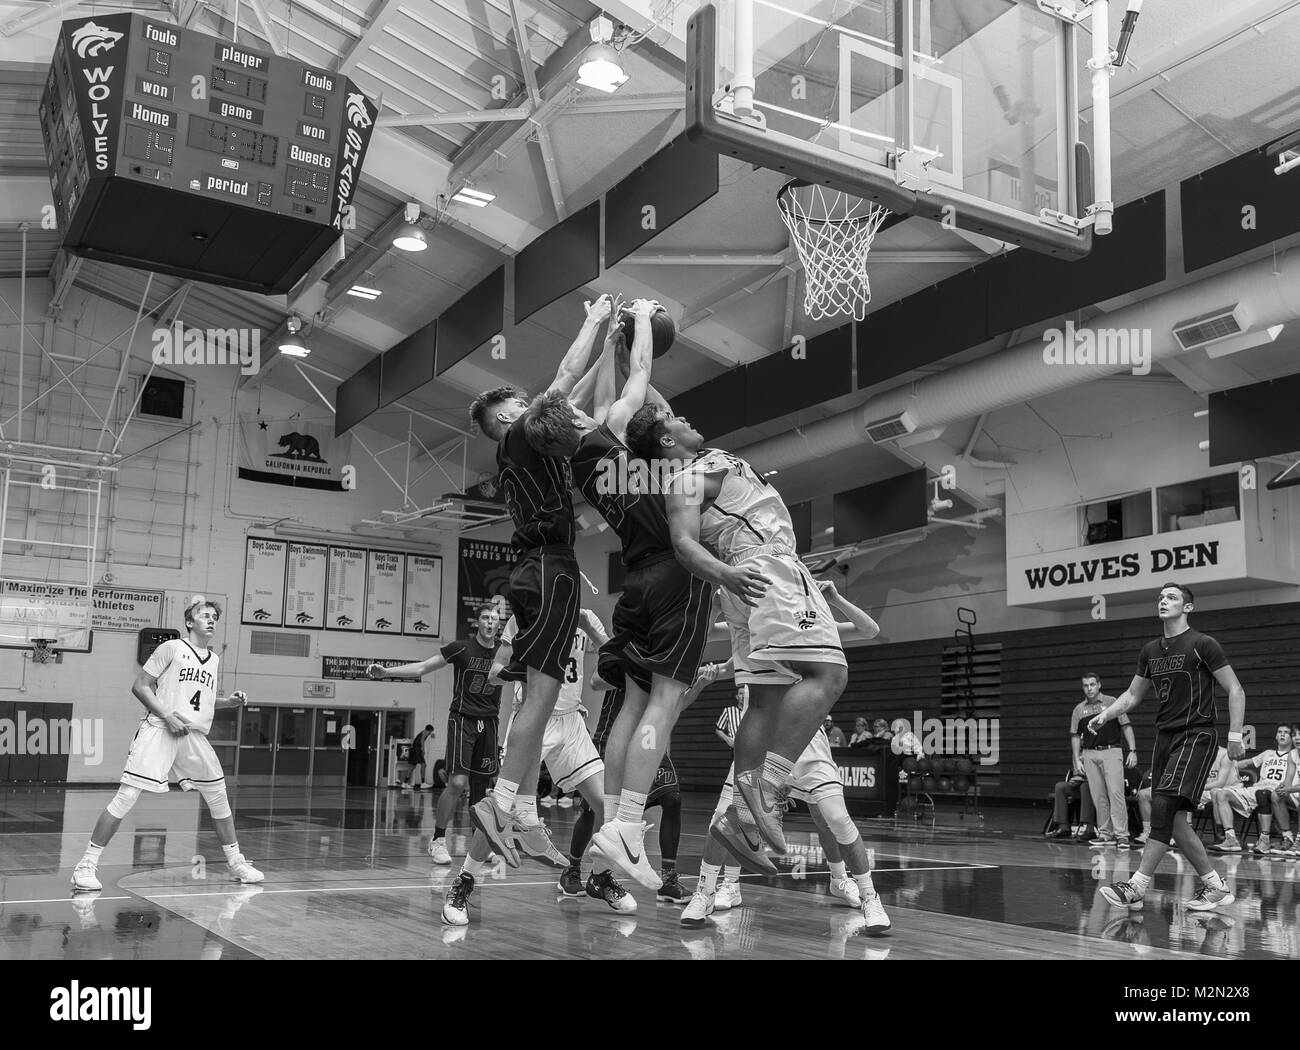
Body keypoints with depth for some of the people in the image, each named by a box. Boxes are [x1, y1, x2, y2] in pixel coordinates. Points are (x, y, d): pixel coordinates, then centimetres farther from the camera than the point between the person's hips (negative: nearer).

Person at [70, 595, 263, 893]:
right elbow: (140, 686, -4)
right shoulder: (172, 648, -2)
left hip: (195, 735, 6)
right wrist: (167, 716, -14)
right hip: (159, 731, -6)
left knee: (219, 796, 10)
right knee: (126, 796, -13)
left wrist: (230, 701, 11)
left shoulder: (214, 659, 16)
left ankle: (236, 863, 24)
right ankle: (86, 866, -5)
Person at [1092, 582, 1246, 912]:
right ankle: (1215, 886, 16)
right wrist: (1106, 714, 7)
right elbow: (1133, 694, 23)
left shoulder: (1202, 645, -6)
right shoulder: (1150, 651, 13)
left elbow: (1235, 691, -5)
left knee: (1164, 805, -19)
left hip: (1197, 734, -7)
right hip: (1165, 736, 7)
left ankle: (1137, 887, -19)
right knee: (1174, 819, 4)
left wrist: (1234, 736, -12)